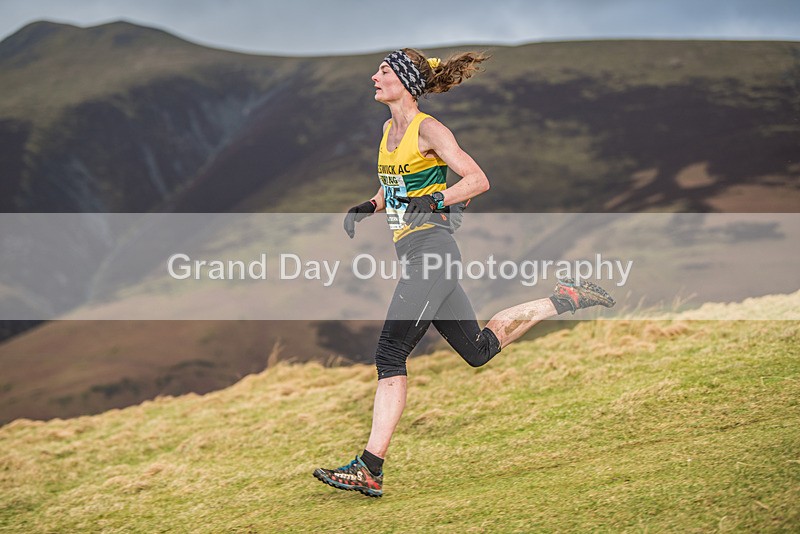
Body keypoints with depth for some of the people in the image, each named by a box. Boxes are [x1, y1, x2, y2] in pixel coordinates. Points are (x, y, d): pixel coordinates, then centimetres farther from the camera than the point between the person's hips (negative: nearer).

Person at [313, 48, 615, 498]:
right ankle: (565, 298, 29)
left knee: (390, 355, -15)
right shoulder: (389, 131, 16)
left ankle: (370, 470, -17)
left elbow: (478, 180, -13)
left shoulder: (428, 130, -9)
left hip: (432, 247, -9)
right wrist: (369, 207, 12)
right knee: (479, 350, 17)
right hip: (411, 253, 10)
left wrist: (435, 201, -25)